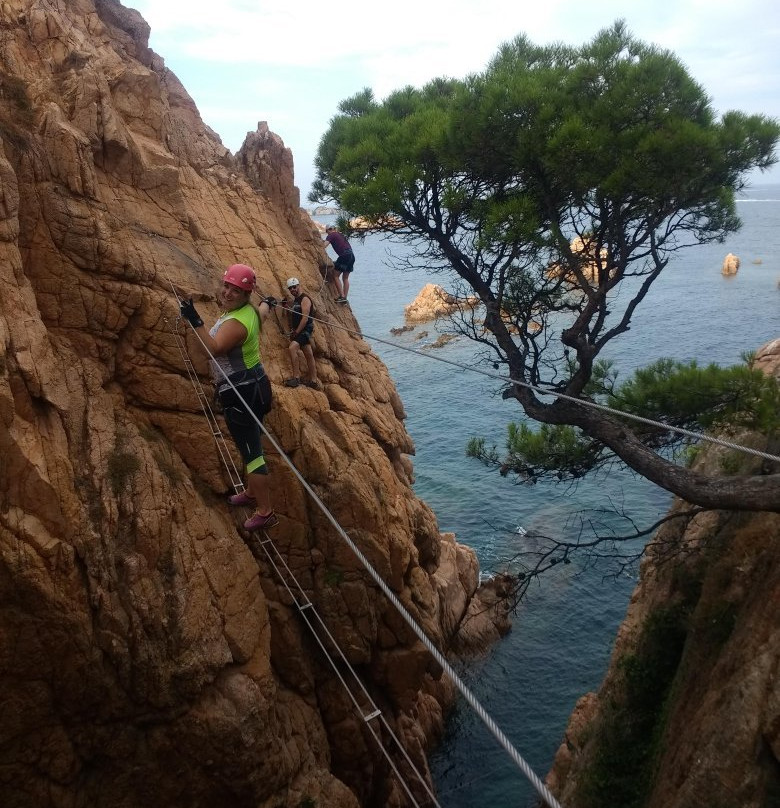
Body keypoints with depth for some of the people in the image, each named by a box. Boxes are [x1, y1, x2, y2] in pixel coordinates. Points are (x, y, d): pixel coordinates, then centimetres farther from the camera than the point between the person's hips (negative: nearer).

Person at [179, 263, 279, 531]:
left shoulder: (236, 323, -24)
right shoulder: (249, 311, 7)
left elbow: (215, 349, -39)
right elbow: (262, 312, 33)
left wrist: (196, 322, -48)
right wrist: (267, 303, 55)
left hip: (241, 394, -11)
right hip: (252, 387, 11)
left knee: (251, 452, -5)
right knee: (250, 447, 25)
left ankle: (265, 512, 3)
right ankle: (251, 493, 43)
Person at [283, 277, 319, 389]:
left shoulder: (305, 299, -11)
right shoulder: (295, 300, 17)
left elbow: (305, 318, -19)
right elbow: (292, 315, 19)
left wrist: (296, 332, -20)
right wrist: (288, 303, 8)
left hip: (304, 329, -10)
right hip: (298, 330, 10)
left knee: (292, 347, -27)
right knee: (309, 355, 13)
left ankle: (296, 378, -29)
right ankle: (313, 381, 20)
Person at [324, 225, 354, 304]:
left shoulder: (330, 235, 1)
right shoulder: (339, 234, 24)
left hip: (344, 255, -8)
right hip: (351, 255, 8)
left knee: (336, 276, 0)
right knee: (345, 278, 13)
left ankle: (342, 296, -7)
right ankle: (345, 298, 11)